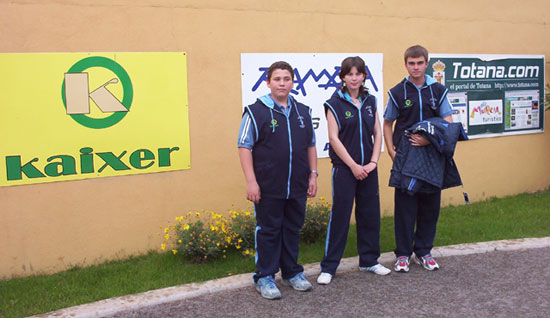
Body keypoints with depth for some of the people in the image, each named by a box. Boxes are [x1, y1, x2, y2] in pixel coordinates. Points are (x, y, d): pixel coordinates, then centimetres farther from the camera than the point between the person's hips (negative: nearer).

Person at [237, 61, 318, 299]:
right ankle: (265, 277, 17)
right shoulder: (256, 111, -5)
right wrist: (251, 181, -13)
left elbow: (311, 145, 17)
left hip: (297, 187, 5)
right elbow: (245, 147, -7)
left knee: (293, 230, 14)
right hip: (268, 188, -4)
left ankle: (292, 272, 29)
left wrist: (313, 174, 11)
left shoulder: (302, 111, 11)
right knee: (268, 231, 5)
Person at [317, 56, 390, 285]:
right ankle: (328, 267, 7)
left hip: (367, 169, 5)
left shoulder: (370, 101, 9)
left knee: (370, 214, 10)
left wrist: (373, 162, -4)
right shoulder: (335, 103, -6)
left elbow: (377, 133, 8)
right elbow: (334, 138, -10)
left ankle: (369, 260, 26)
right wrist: (353, 166, -12)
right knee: (340, 215, -2)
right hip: (344, 168, -5)